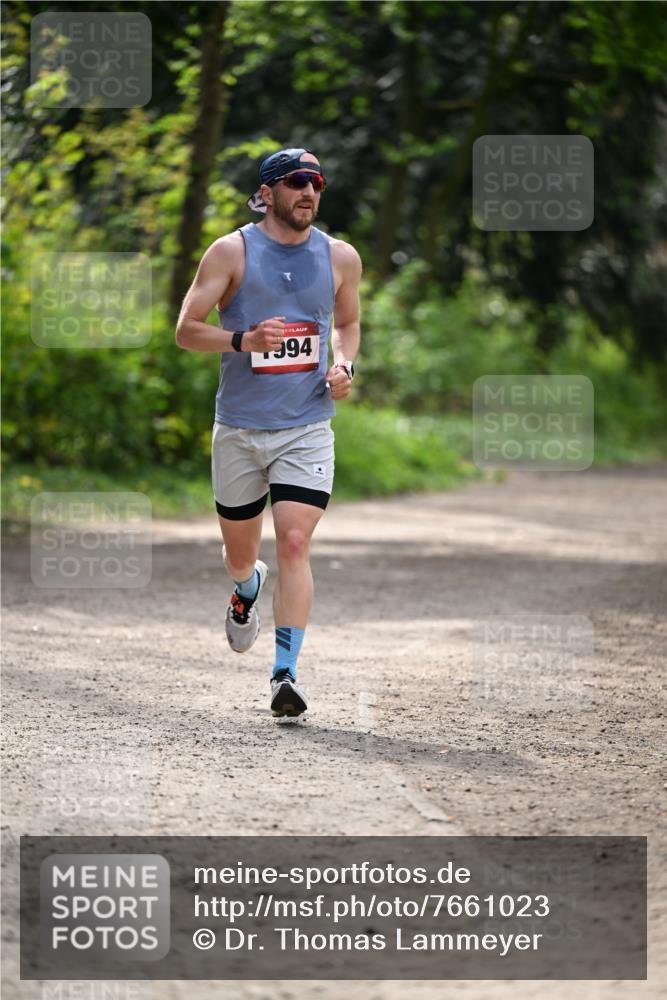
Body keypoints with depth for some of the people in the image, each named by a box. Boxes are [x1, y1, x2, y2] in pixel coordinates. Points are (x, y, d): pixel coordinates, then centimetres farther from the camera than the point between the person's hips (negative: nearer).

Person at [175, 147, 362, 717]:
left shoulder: (340, 258, 5)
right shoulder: (231, 252, -3)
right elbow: (186, 330, -4)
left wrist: (344, 366, 1)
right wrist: (244, 339, -22)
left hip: (307, 428, 0)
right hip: (239, 429, 0)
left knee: (295, 544, -16)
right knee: (239, 556, 12)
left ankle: (286, 673, -14)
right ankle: (248, 589, 50)